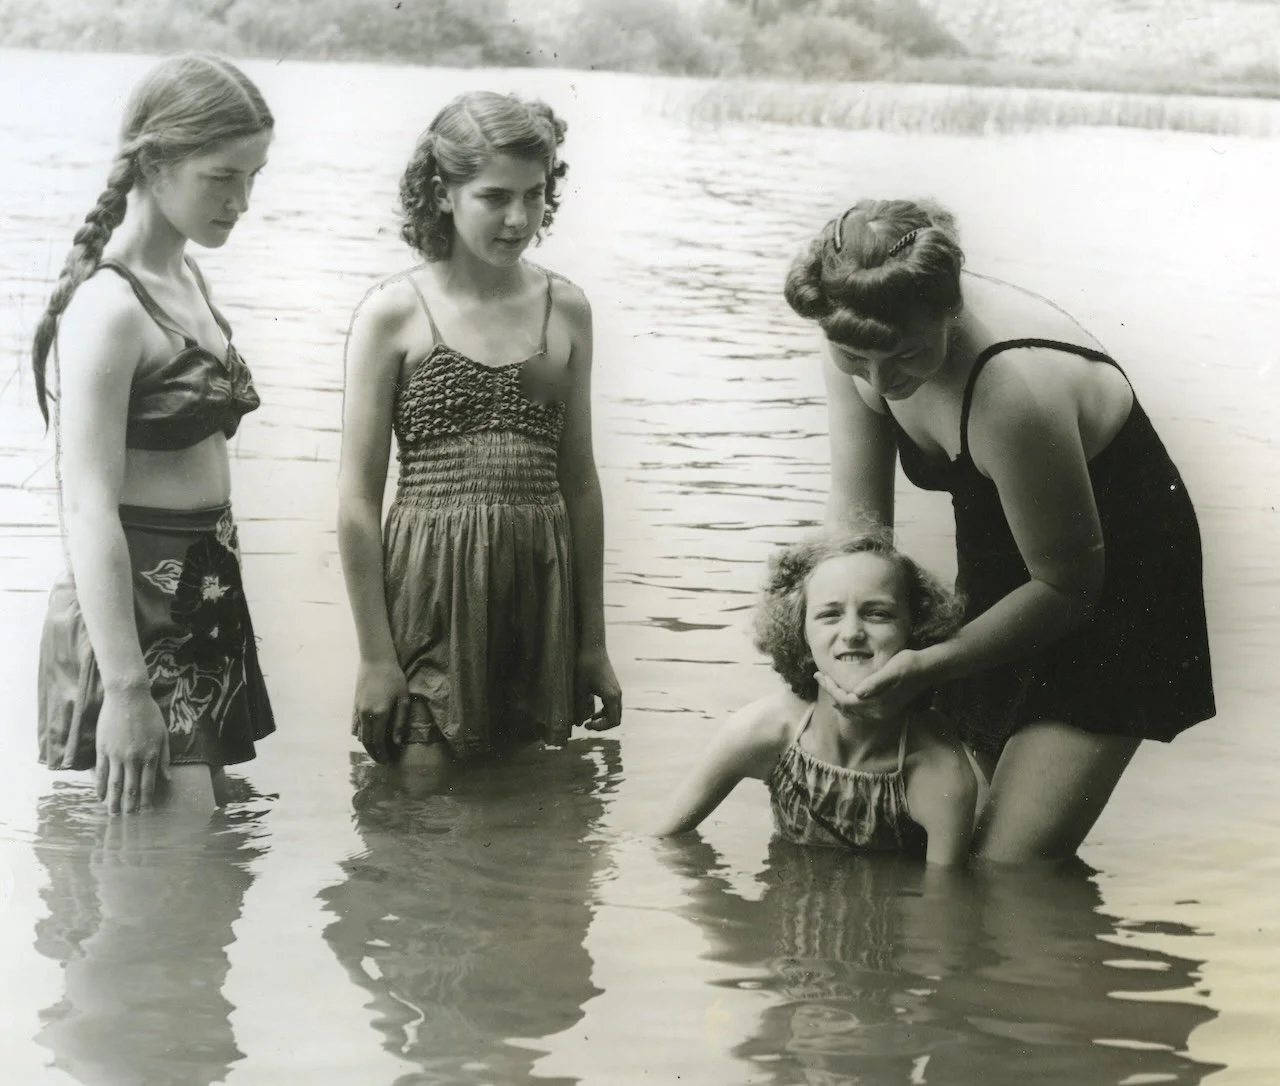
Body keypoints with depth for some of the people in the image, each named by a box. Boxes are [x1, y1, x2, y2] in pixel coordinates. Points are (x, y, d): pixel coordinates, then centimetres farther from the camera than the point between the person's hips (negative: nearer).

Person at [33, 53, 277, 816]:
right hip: (134, 610, -9)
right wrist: (125, 688, -24)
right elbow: (89, 508, -21)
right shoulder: (108, 307, -16)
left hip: (206, 602, 9)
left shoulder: (188, 280, 10)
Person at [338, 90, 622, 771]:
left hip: (540, 589, 4)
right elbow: (358, 499, -4)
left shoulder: (565, 310, 10)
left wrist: (593, 644, 15)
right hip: (431, 586, -4)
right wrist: (374, 655, -8)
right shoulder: (394, 312, -2)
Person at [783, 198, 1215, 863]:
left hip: (1112, 589, -7)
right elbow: (856, 512, -8)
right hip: (1000, 575, 7)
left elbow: (1070, 588, -24)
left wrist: (927, 665, -29)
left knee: (1009, 872, -14)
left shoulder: (1013, 389, -37)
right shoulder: (861, 341, -15)